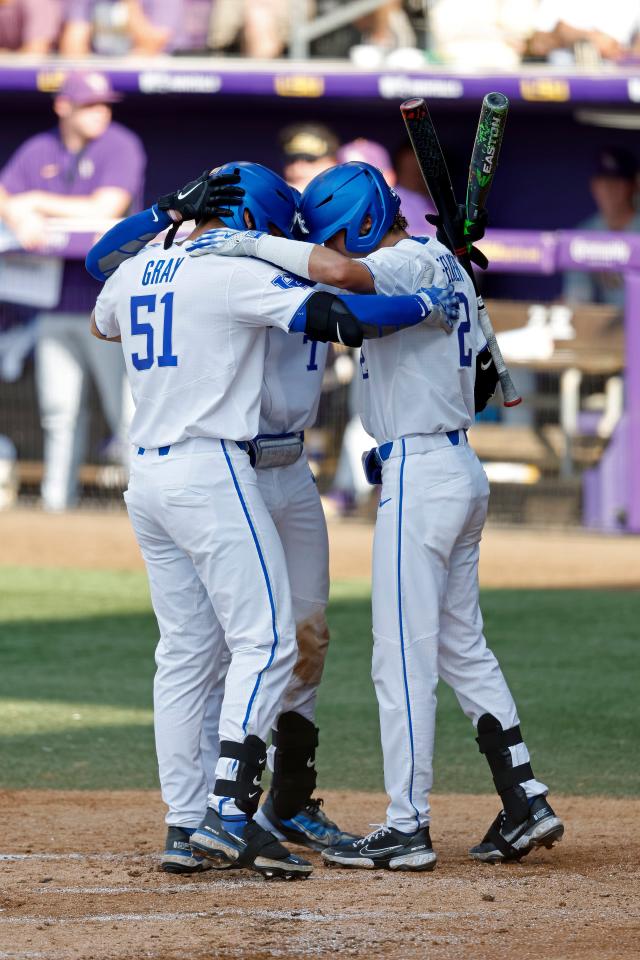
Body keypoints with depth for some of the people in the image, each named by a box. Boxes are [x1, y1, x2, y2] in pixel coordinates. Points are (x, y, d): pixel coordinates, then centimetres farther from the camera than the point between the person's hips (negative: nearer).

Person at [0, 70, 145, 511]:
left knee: (130, 409, -9)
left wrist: (38, 202, -6)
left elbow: (105, 209, -14)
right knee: (59, 410, 8)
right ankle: (57, 500, 14)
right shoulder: (39, 151, 11)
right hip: (56, 302, 5)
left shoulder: (121, 146, -3)